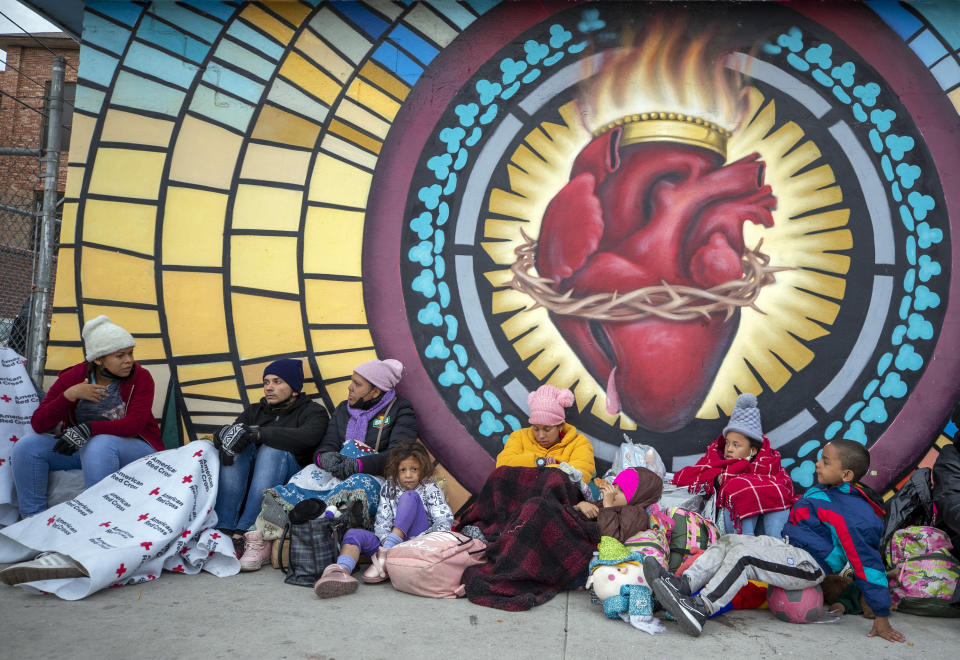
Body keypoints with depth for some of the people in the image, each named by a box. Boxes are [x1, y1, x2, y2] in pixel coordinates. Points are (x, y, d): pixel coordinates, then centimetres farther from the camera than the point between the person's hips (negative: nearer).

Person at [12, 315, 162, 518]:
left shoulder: (140, 377, -11)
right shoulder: (72, 378, -3)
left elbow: (135, 423, -23)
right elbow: (38, 424, -8)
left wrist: (88, 429, -36)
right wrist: (69, 395, -25)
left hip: (133, 447, -4)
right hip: (82, 446, 5)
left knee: (99, 446, -37)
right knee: (27, 446, -13)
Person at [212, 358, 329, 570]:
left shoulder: (312, 411, 8)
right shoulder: (255, 411, 23)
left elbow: (305, 437, -17)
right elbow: (221, 433, 6)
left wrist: (258, 433, -25)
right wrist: (225, 433, -21)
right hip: (247, 487, 4)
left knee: (272, 451, -31)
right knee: (238, 447, -22)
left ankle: (257, 539, -43)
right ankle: (225, 533, -35)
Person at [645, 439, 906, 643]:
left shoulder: (852, 513, -18)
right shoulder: (822, 491, 10)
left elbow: (867, 563, -16)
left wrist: (882, 616, -12)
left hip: (808, 565, -10)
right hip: (791, 551, 10)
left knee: (743, 554, -26)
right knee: (727, 541, 0)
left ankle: (700, 610, -29)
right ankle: (683, 585, -13)